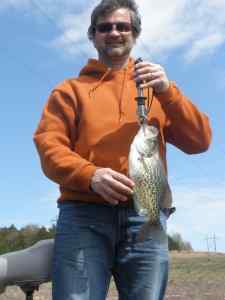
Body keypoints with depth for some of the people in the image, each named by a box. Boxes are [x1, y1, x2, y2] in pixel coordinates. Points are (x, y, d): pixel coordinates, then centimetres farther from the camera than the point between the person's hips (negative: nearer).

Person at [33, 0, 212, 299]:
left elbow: (200, 141, 10)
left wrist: (167, 92, -4)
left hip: (146, 217, 2)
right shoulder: (71, 89, 17)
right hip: (84, 215, -1)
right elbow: (48, 146, 2)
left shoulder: (156, 86, 21)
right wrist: (90, 175, -17)